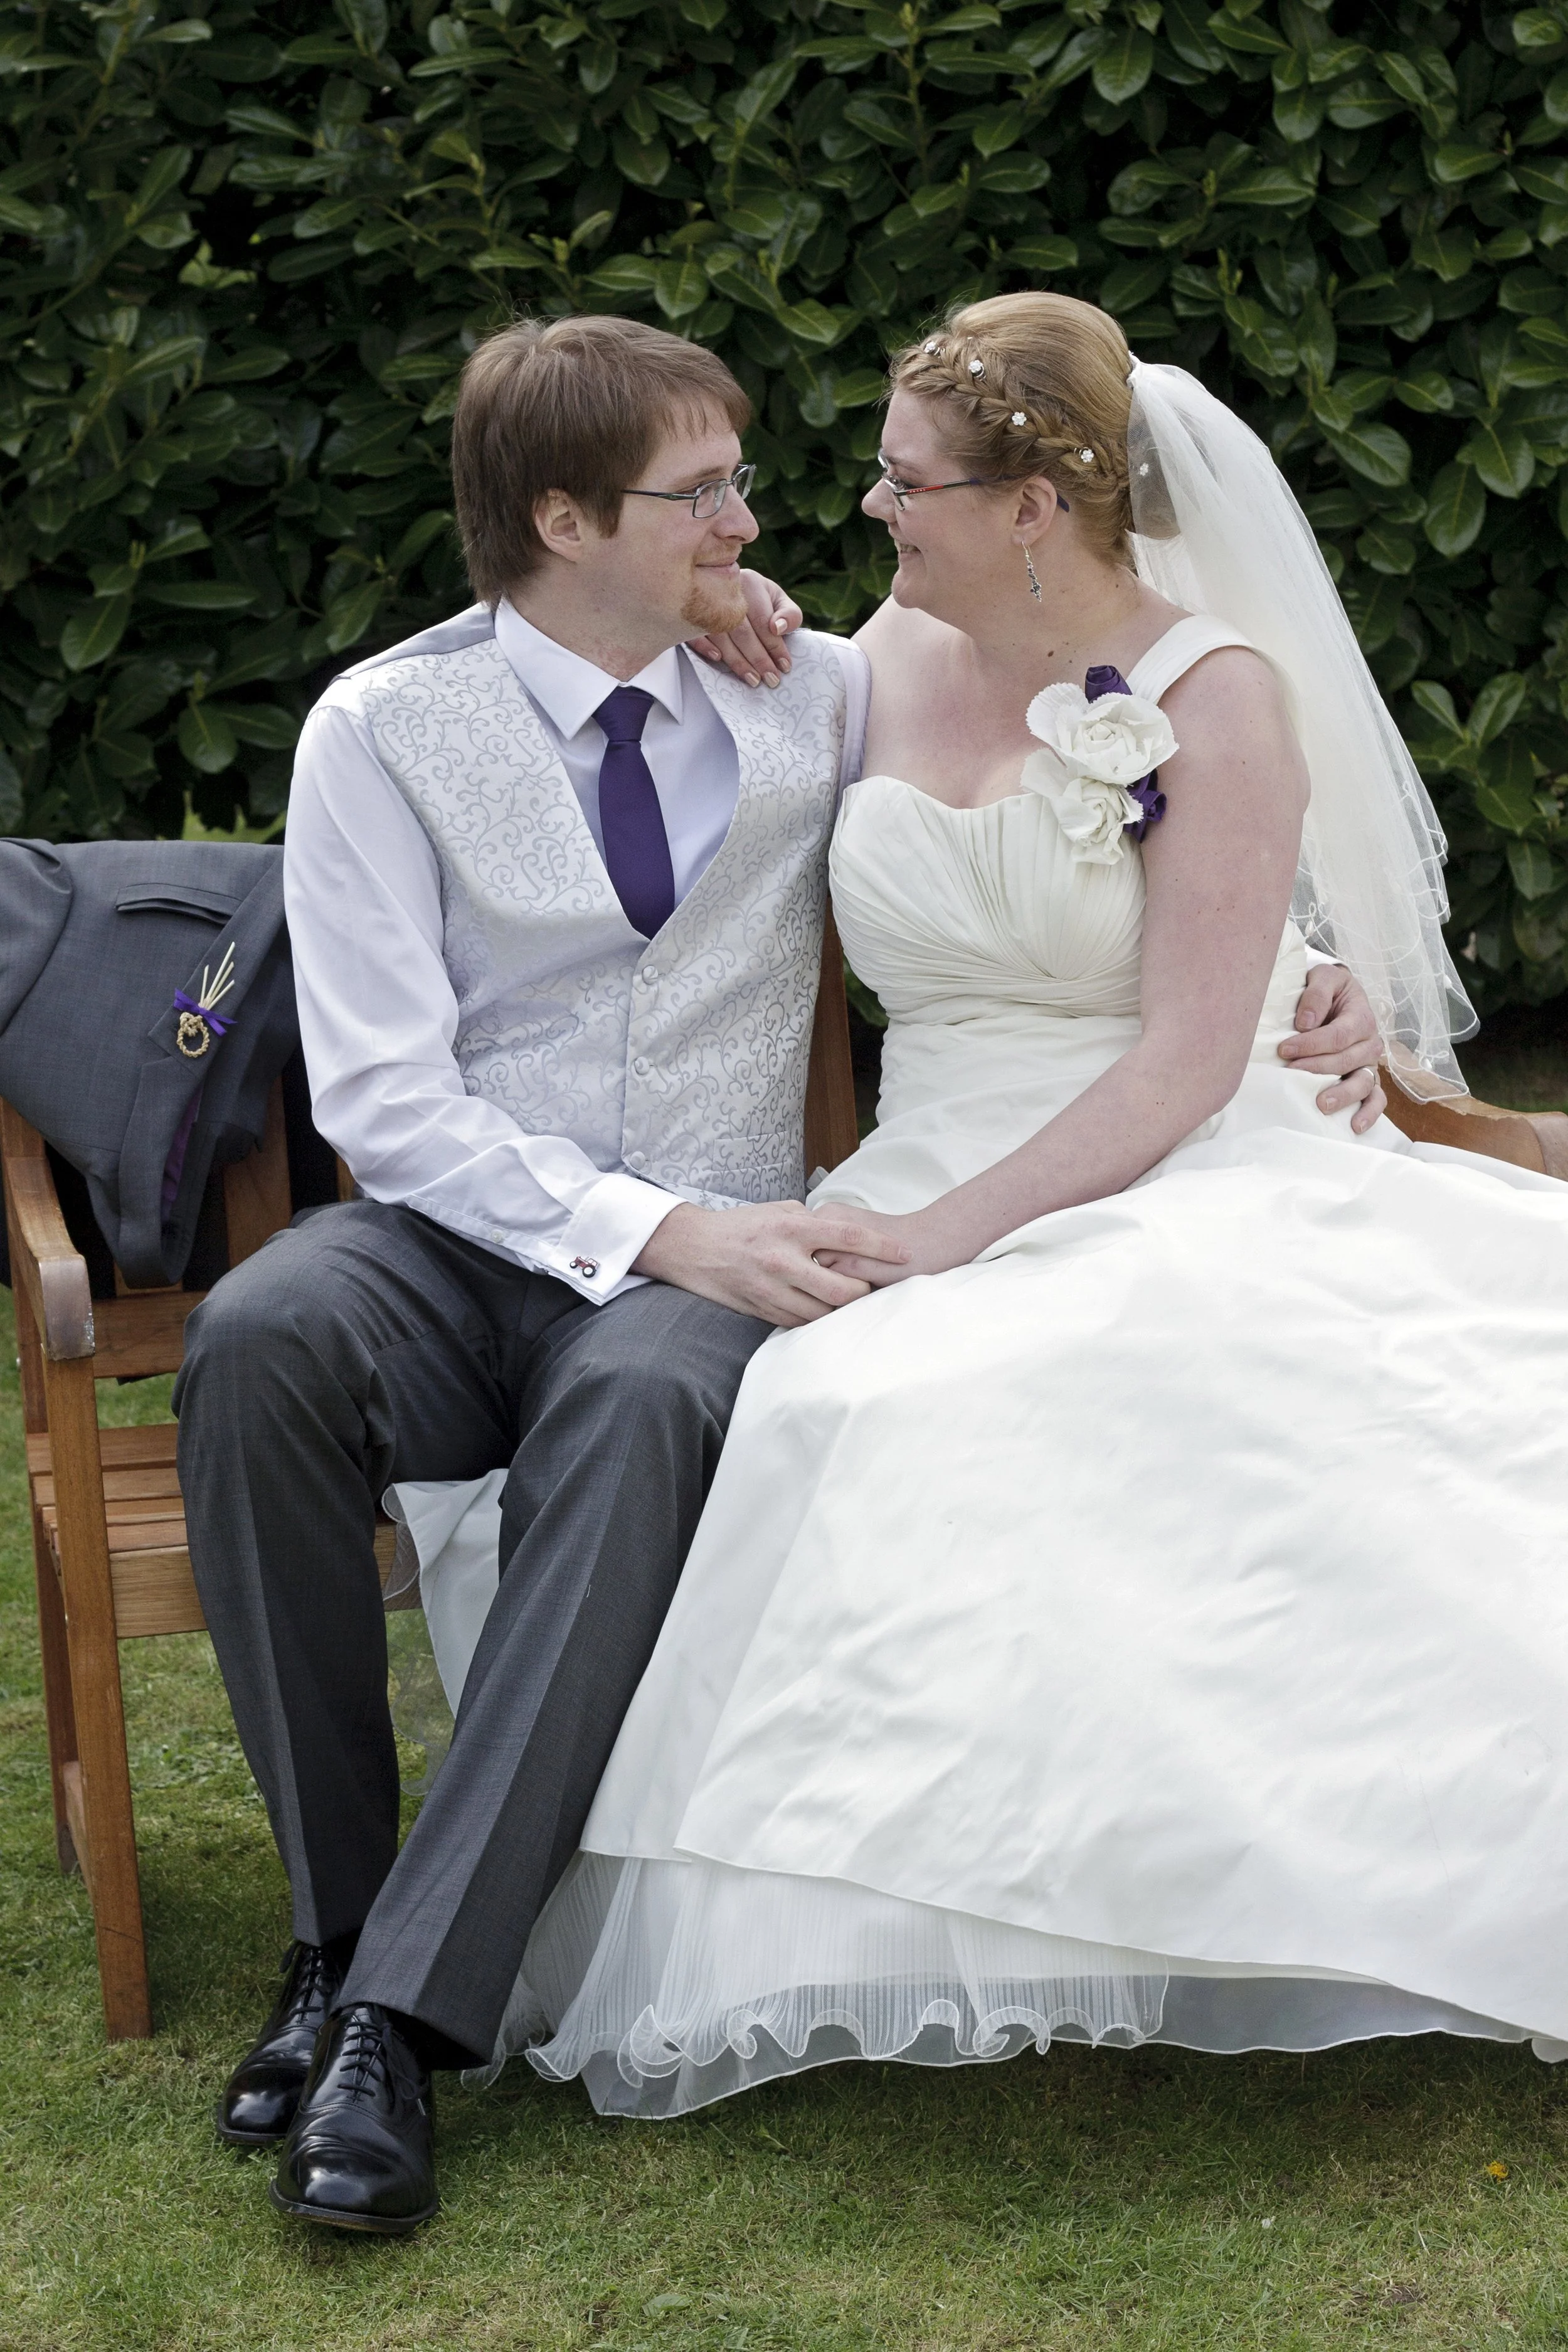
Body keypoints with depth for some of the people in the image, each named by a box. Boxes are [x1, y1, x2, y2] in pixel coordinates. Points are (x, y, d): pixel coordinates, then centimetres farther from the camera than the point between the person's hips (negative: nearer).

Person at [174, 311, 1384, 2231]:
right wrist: (650, 1226, -20)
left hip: (710, 1255, 1)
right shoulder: (386, 728, 0)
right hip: (455, 1237, 0)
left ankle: (402, 2016, -36)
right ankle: (338, 1931, -21)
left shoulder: (816, 700, 9)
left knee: (644, 1403, -37)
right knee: (257, 1340, -35)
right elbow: (381, 1092, -8)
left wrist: (1308, 991, 1)